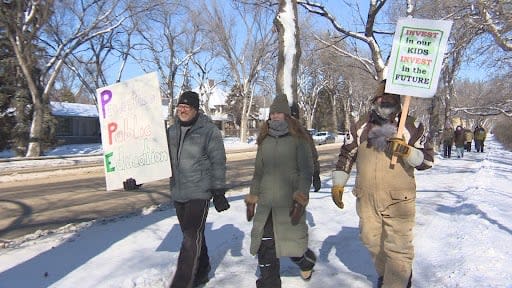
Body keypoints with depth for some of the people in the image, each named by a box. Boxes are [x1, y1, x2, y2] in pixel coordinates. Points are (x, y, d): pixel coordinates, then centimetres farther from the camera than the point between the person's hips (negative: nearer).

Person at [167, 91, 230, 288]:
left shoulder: (209, 131, -9)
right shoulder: (172, 131, 9)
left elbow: (218, 163, -9)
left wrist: (219, 192, -10)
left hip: (199, 192, -6)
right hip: (178, 193, 6)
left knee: (191, 238, -9)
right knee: (193, 235, 17)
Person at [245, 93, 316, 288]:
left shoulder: (298, 139, -3)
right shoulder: (264, 140, 11)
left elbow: (306, 171, -7)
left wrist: (300, 200, -15)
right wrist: (252, 199, 14)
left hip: (289, 205, -4)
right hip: (266, 206, 4)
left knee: (292, 245, 5)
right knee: (265, 249, 1)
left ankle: (307, 261, 40)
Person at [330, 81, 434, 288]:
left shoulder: (412, 127, 0)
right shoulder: (361, 127, 6)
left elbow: (427, 160, 1)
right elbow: (346, 155, 13)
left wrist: (407, 152, -18)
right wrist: (338, 184, 6)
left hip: (398, 200, -3)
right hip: (366, 198, 4)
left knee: (398, 248, -2)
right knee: (371, 241, 19)